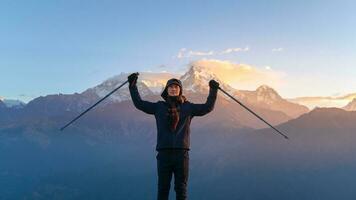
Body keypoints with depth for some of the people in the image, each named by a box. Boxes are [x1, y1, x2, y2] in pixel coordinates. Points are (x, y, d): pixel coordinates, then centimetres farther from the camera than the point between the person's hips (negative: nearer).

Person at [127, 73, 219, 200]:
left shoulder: (188, 107, 9)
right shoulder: (159, 107, 9)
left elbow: (208, 107, 8)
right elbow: (139, 103, 9)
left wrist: (213, 90, 1)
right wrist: (133, 85, 6)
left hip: (182, 153, 0)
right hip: (164, 153, 0)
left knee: (181, 187, 7)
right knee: (163, 187, 6)